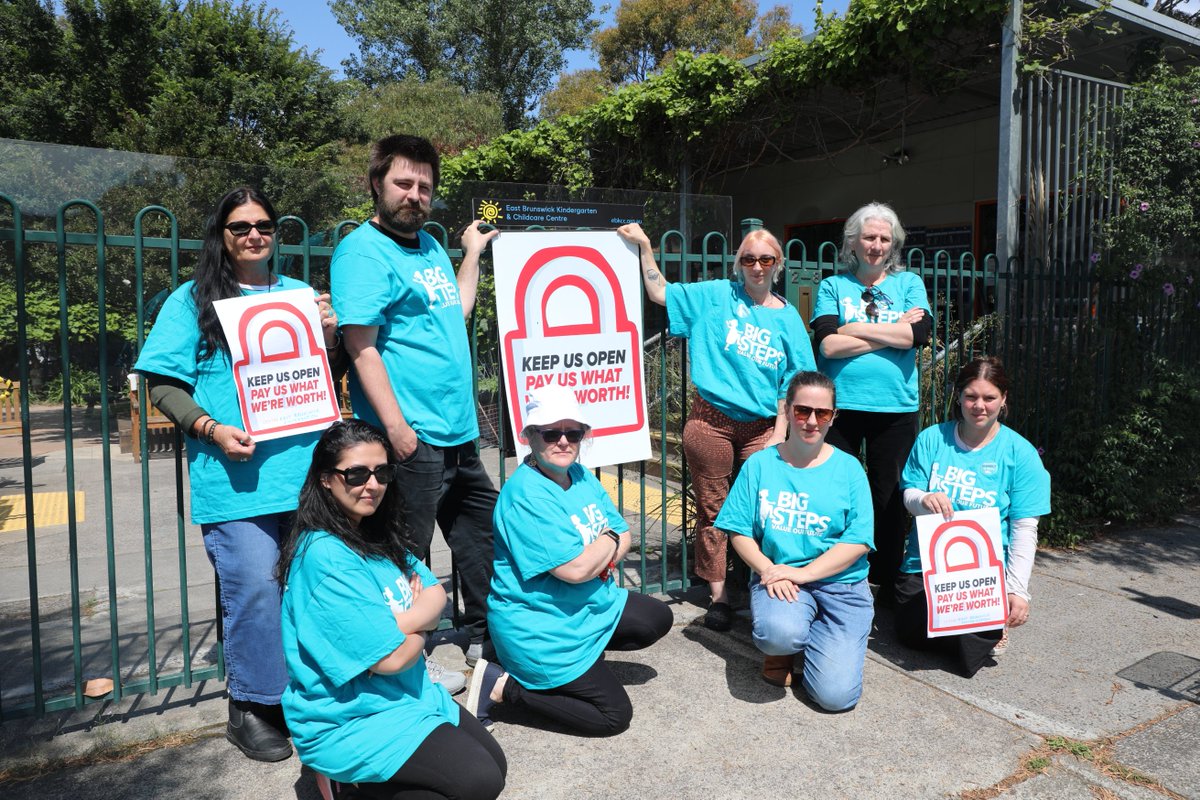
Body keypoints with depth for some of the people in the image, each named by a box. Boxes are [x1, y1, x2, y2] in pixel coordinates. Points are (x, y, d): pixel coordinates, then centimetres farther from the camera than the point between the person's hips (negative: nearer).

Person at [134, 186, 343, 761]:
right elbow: (164, 385, 2)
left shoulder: (300, 294, 15)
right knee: (253, 587, -7)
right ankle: (251, 707, 14)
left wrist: (330, 337, -2)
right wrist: (211, 429, -14)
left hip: (305, 469, 4)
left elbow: (331, 376, 18)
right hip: (236, 474, -3)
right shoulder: (193, 300, 6)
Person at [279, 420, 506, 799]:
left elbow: (436, 595, 0)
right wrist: (418, 631, -3)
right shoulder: (325, 556, -24)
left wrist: (397, 623, -20)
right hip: (350, 720, -9)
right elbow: (391, 657, -24)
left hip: (411, 693, 9)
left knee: (494, 763, 8)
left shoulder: (379, 535, 4)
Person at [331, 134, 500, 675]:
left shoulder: (430, 246, 16)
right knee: (407, 554, 3)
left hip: (457, 432, 10)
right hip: (413, 437, -9)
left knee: (481, 531, 19)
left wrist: (472, 251, 26)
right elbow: (362, 347, -18)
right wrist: (396, 426, -23)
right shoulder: (363, 252, -11)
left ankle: (486, 637, 36)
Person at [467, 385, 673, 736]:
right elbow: (575, 568, -29)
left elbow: (623, 536, 6)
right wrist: (610, 539, -10)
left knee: (658, 618, 17)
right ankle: (504, 685, 0)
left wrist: (600, 558, -16)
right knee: (614, 715, -6)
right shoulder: (525, 494, -25)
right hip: (538, 626, -9)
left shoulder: (581, 477, 3)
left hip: (591, 605, 9)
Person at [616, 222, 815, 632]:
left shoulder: (788, 318, 8)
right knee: (712, 509, 4)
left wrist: (780, 433, -1)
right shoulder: (716, 296, 5)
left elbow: (792, 382, 6)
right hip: (711, 421, -1)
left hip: (762, 427, 1)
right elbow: (661, 294, 7)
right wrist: (644, 247, 1)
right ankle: (718, 595, 15)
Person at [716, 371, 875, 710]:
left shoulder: (848, 468, 1)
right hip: (778, 576, 0)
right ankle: (782, 648, 5)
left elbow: (859, 540, -6)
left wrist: (803, 573, -16)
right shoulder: (760, 464, 2)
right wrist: (767, 569, -16)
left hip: (841, 583, 1)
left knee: (836, 694, -15)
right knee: (778, 633, -35)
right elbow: (739, 531, 1)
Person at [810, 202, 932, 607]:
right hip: (840, 404, -1)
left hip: (895, 408, 1)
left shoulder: (910, 284, 10)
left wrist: (855, 328, -10)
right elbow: (828, 344, -9)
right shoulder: (832, 286, 7)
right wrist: (892, 332, -8)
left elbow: (920, 334, -8)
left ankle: (885, 583, 22)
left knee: (889, 497, 8)